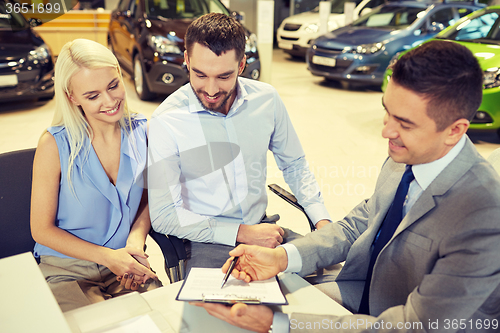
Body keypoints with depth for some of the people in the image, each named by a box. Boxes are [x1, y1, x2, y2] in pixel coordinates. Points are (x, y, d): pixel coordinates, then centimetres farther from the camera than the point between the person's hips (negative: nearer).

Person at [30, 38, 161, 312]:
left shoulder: (142, 132, -3)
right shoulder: (55, 144, -13)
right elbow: (42, 229, -7)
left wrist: (136, 238, -10)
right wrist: (108, 256, -15)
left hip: (126, 266, 3)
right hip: (67, 271, -3)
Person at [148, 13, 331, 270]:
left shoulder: (266, 99, -3)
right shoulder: (166, 121, -15)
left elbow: (294, 165, 11)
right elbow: (163, 216, -13)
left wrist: (322, 220, -3)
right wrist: (243, 233, -17)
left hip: (262, 227, 5)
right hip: (207, 241, -4)